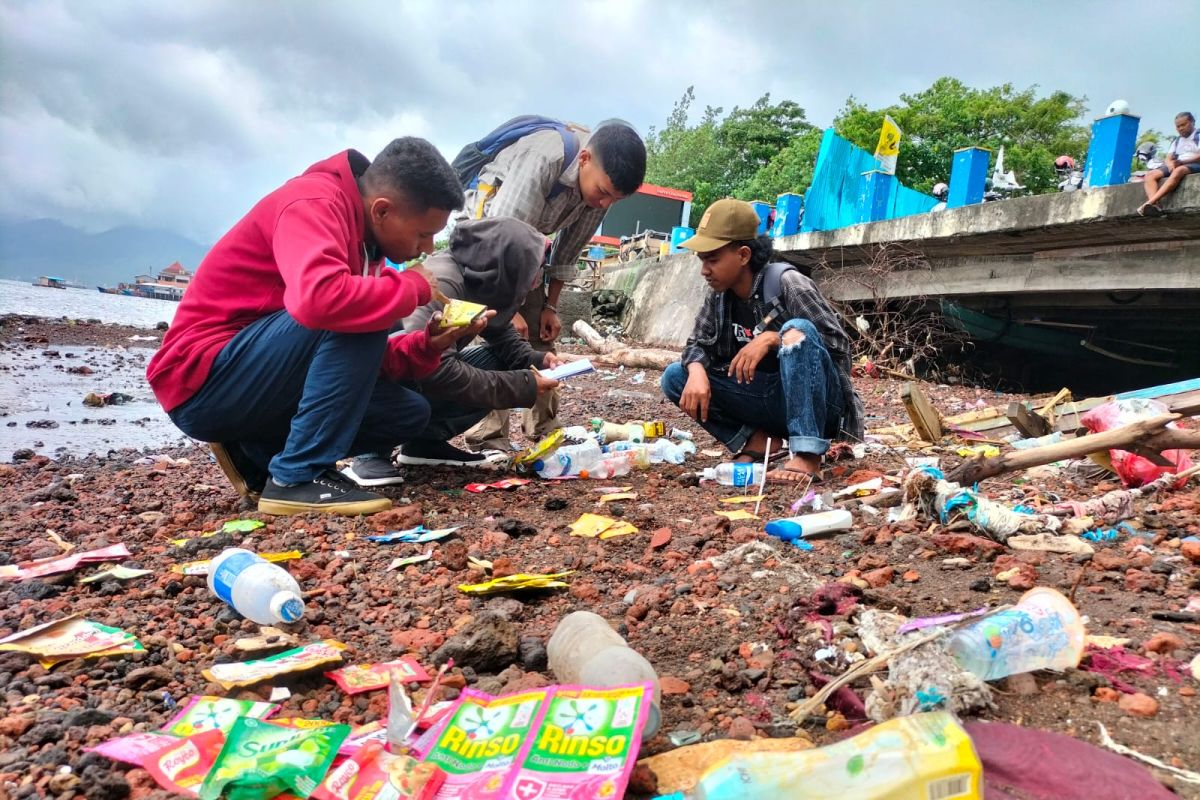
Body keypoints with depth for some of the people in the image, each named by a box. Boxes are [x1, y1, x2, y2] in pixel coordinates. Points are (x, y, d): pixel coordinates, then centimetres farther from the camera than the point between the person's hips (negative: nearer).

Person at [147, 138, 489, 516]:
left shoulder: (363, 235, 8)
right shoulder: (314, 202, -18)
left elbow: (362, 361, 10)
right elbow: (320, 300, -40)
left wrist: (428, 344, -8)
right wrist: (413, 286, -23)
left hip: (263, 383, 9)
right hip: (202, 382, -9)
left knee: (409, 412, 4)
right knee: (352, 317, -26)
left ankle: (259, 455, 8)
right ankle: (297, 478, -19)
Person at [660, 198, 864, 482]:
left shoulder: (787, 283, -17)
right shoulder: (718, 296, 1)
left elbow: (838, 342, -19)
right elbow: (698, 343, 2)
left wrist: (771, 338, -29)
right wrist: (697, 372, -21)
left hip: (817, 403, -5)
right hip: (771, 401, 6)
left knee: (798, 329, -34)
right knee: (675, 377, -7)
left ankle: (807, 457, -37)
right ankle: (757, 440, -8)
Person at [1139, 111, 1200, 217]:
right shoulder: (1176, 141, 27)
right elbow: (1168, 158, 16)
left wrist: (1181, 162, -20)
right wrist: (1170, 164, -9)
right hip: (1176, 166, 6)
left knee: (1178, 171, -40)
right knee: (1150, 175, -18)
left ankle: (1150, 202, -54)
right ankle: (1155, 205, -44)